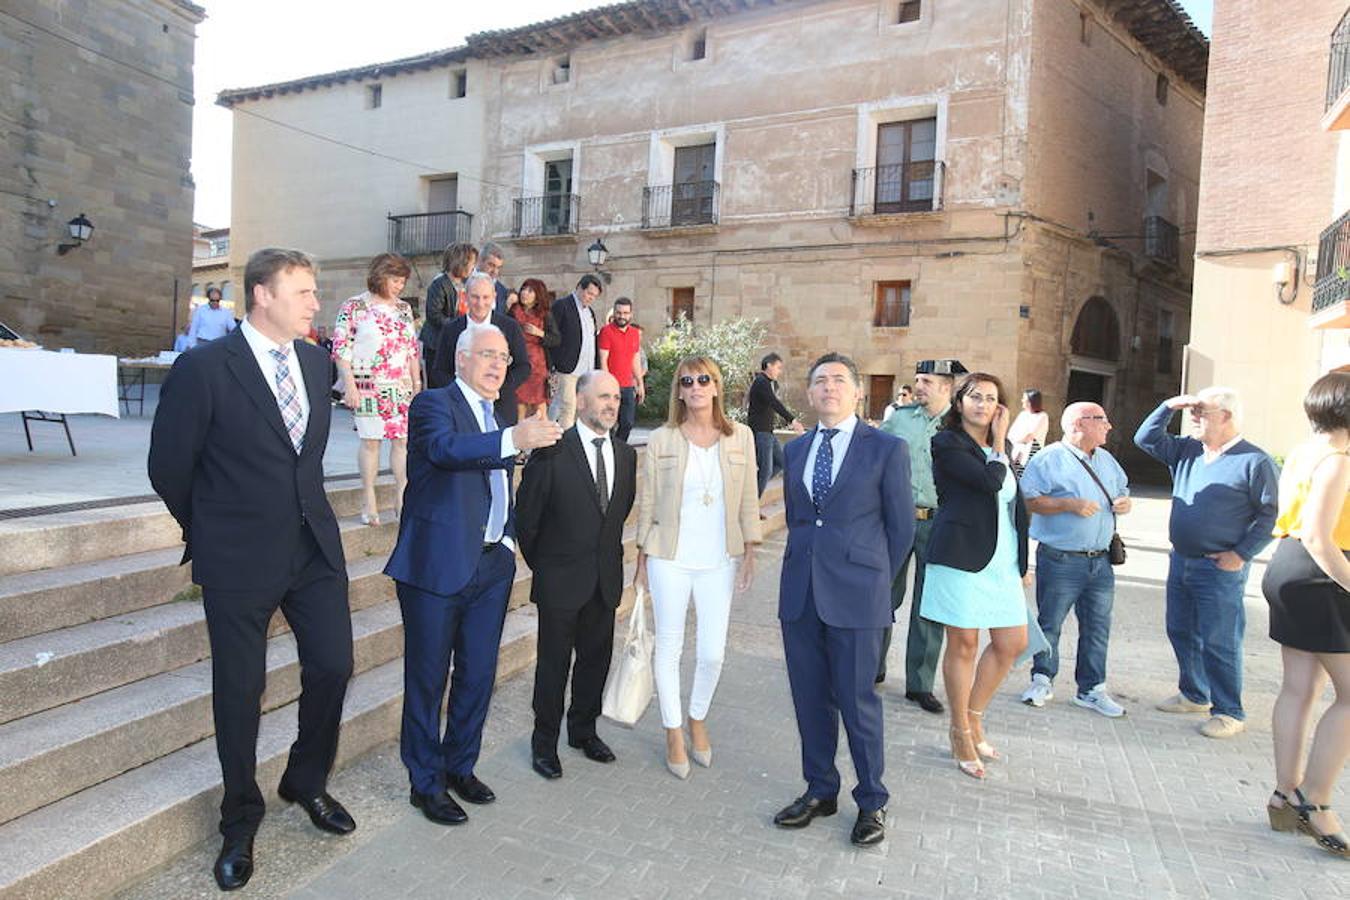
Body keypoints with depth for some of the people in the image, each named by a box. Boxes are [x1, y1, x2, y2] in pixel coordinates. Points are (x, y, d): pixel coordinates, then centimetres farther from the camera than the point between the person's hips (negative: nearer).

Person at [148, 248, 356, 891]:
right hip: (238, 560, -5)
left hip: (316, 548, 5)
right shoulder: (203, 368, -13)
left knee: (333, 667, 8)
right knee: (239, 691, 9)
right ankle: (241, 819, 32)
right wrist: (210, 531, 7)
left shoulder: (316, 362, 5)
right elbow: (169, 467, -4)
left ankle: (306, 783, 36)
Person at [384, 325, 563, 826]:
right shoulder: (433, 404, -7)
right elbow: (446, 448, -30)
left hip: (491, 565, 7)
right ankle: (426, 784, 22)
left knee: (478, 675, 16)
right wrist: (513, 440, -45)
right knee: (427, 680, 5)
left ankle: (460, 766, 35)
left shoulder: (498, 418, 16)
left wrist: (509, 538, 8)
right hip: (439, 565, -7)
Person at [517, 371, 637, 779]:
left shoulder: (626, 454, 5)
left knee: (596, 658, 16)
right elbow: (526, 515, -6)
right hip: (561, 578, -5)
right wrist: (540, 564, 1)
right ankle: (545, 741, 24)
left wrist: (609, 555, 12)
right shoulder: (552, 451, -12)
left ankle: (583, 730, 35)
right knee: (554, 662, 7)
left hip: (606, 579, 5)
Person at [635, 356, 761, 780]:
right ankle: (674, 734, 27)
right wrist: (643, 558, 3)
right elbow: (647, 503, 2)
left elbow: (748, 500, 6)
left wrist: (749, 551, 4)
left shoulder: (740, 437, 2)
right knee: (669, 648, 8)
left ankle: (698, 721, 32)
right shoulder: (660, 441, -3)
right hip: (670, 559, -1)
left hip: (719, 561, 1)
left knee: (713, 653, 4)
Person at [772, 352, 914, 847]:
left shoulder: (886, 449, -4)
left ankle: (871, 802, 23)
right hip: (800, 589, 5)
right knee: (810, 697, 12)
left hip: (854, 593, -4)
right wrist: (807, 563, 13)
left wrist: (874, 581, 5)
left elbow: (902, 526, 1)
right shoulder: (795, 449, 11)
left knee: (857, 699, 3)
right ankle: (820, 791, 30)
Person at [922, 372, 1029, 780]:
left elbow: (1015, 504, 18)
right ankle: (961, 733, 17)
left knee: (1013, 642, 8)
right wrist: (999, 443, -4)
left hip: (1002, 560, 7)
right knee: (963, 643, 2)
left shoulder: (1001, 448, 16)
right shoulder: (947, 443, -6)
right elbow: (990, 481, -19)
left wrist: (1022, 560, 14)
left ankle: (974, 716, 27)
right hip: (963, 557, -7)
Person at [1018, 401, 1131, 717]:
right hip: (1061, 560, -6)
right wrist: (1070, 504, -22)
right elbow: (1028, 500, -17)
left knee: (1097, 627, 10)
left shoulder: (1106, 459, 15)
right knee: (1049, 623, 5)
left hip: (1100, 560, 7)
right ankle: (1043, 681, 21)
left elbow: (1122, 490, 27)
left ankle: (1091, 689, 21)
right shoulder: (1050, 459, -9)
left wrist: (1125, 502, 4)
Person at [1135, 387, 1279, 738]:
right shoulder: (1187, 451, 8)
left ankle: (1229, 713, 12)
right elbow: (1145, 439, 12)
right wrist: (1169, 406, 0)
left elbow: (1271, 514, -11)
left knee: (1218, 643, -1)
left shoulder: (1255, 462, -11)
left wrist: (1241, 554, -15)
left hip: (1220, 568, -7)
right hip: (1180, 561, 7)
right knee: (1181, 633, 16)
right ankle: (1194, 694, 32)